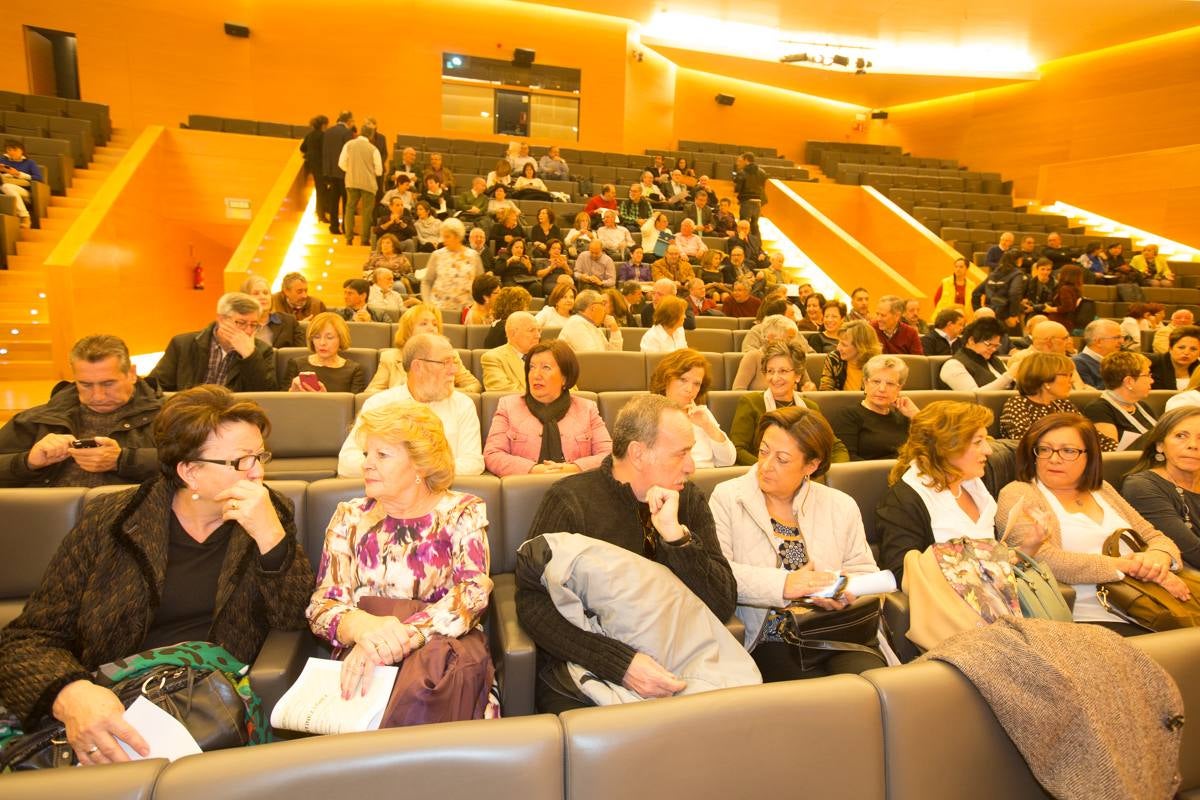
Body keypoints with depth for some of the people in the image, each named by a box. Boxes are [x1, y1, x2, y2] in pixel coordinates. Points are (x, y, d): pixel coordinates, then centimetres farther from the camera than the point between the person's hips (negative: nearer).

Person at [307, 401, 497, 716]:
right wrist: (361, 626, -24)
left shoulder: (462, 513, 2)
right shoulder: (350, 517, 9)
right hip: (361, 659, 1)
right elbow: (321, 605, 1)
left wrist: (393, 640, -28)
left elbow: (474, 593, -13)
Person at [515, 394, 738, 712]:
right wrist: (621, 663, -25)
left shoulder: (690, 499, 3)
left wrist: (676, 536, -17)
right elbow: (532, 603, -15)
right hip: (581, 669, -3)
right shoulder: (570, 500, -10)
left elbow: (722, 607, -2)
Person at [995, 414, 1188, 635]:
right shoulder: (1018, 494, -1)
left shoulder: (1101, 490, 21)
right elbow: (1045, 561, -15)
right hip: (1090, 619, -7)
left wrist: (1159, 557, -5)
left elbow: (1155, 537, 20)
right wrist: (1126, 565, -12)